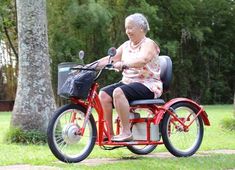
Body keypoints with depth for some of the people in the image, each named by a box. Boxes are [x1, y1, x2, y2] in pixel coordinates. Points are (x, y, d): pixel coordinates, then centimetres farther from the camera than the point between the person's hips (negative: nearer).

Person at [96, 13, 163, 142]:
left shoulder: (148, 44, -7)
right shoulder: (126, 45, 16)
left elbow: (142, 60, -29)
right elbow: (110, 58, 9)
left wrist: (123, 64, -43)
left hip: (147, 85, -8)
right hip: (128, 82, 8)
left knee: (118, 92, -32)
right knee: (103, 93, -15)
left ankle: (126, 132, -30)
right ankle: (110, 133, -11)